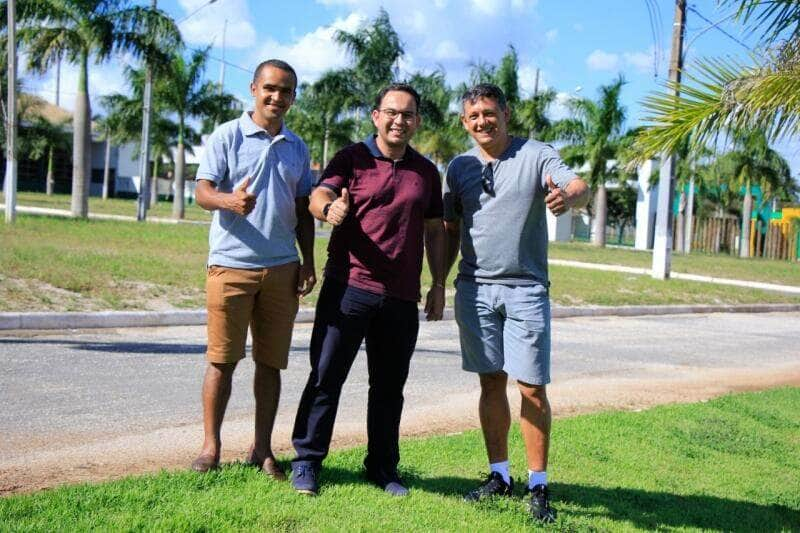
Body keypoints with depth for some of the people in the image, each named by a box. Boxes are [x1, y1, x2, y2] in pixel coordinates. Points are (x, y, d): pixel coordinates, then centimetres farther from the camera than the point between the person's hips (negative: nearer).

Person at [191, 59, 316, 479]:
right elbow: (203, 192, -6)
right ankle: (210, 445, 12)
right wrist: (231, 200, -28)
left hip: (282, 268, 4)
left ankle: (262, 448, 18)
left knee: (271, 362, 8)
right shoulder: (227, 136, 1)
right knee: (222, 359, 0)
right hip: (231, 263, -4)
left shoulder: (297, 147, 15)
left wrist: (308, 263, 10)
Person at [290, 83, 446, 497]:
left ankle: (383, 468, 23)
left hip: (401, 297, 4)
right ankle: (306, 462, 10)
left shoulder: (426, 172, 14)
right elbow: (318, 196, -13)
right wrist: (329, 209, -37)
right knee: (326, 376, -1)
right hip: (349, 288, -3)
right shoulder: (352, 159, 2)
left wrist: (438, 284, 13)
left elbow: (435, 231, 18)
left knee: (389, 386, 11)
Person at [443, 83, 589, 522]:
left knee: (532, 389, -4)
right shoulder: (459, 167, 10)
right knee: (491, 384, 9)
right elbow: (450, 231, 15)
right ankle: (499, 475, 20)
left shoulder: (536, 155, -1)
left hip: (525, 289, -3)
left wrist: (569, 197, -40)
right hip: (474, 289, 3)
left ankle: (537, 485, 8)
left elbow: (580, 187, -17)